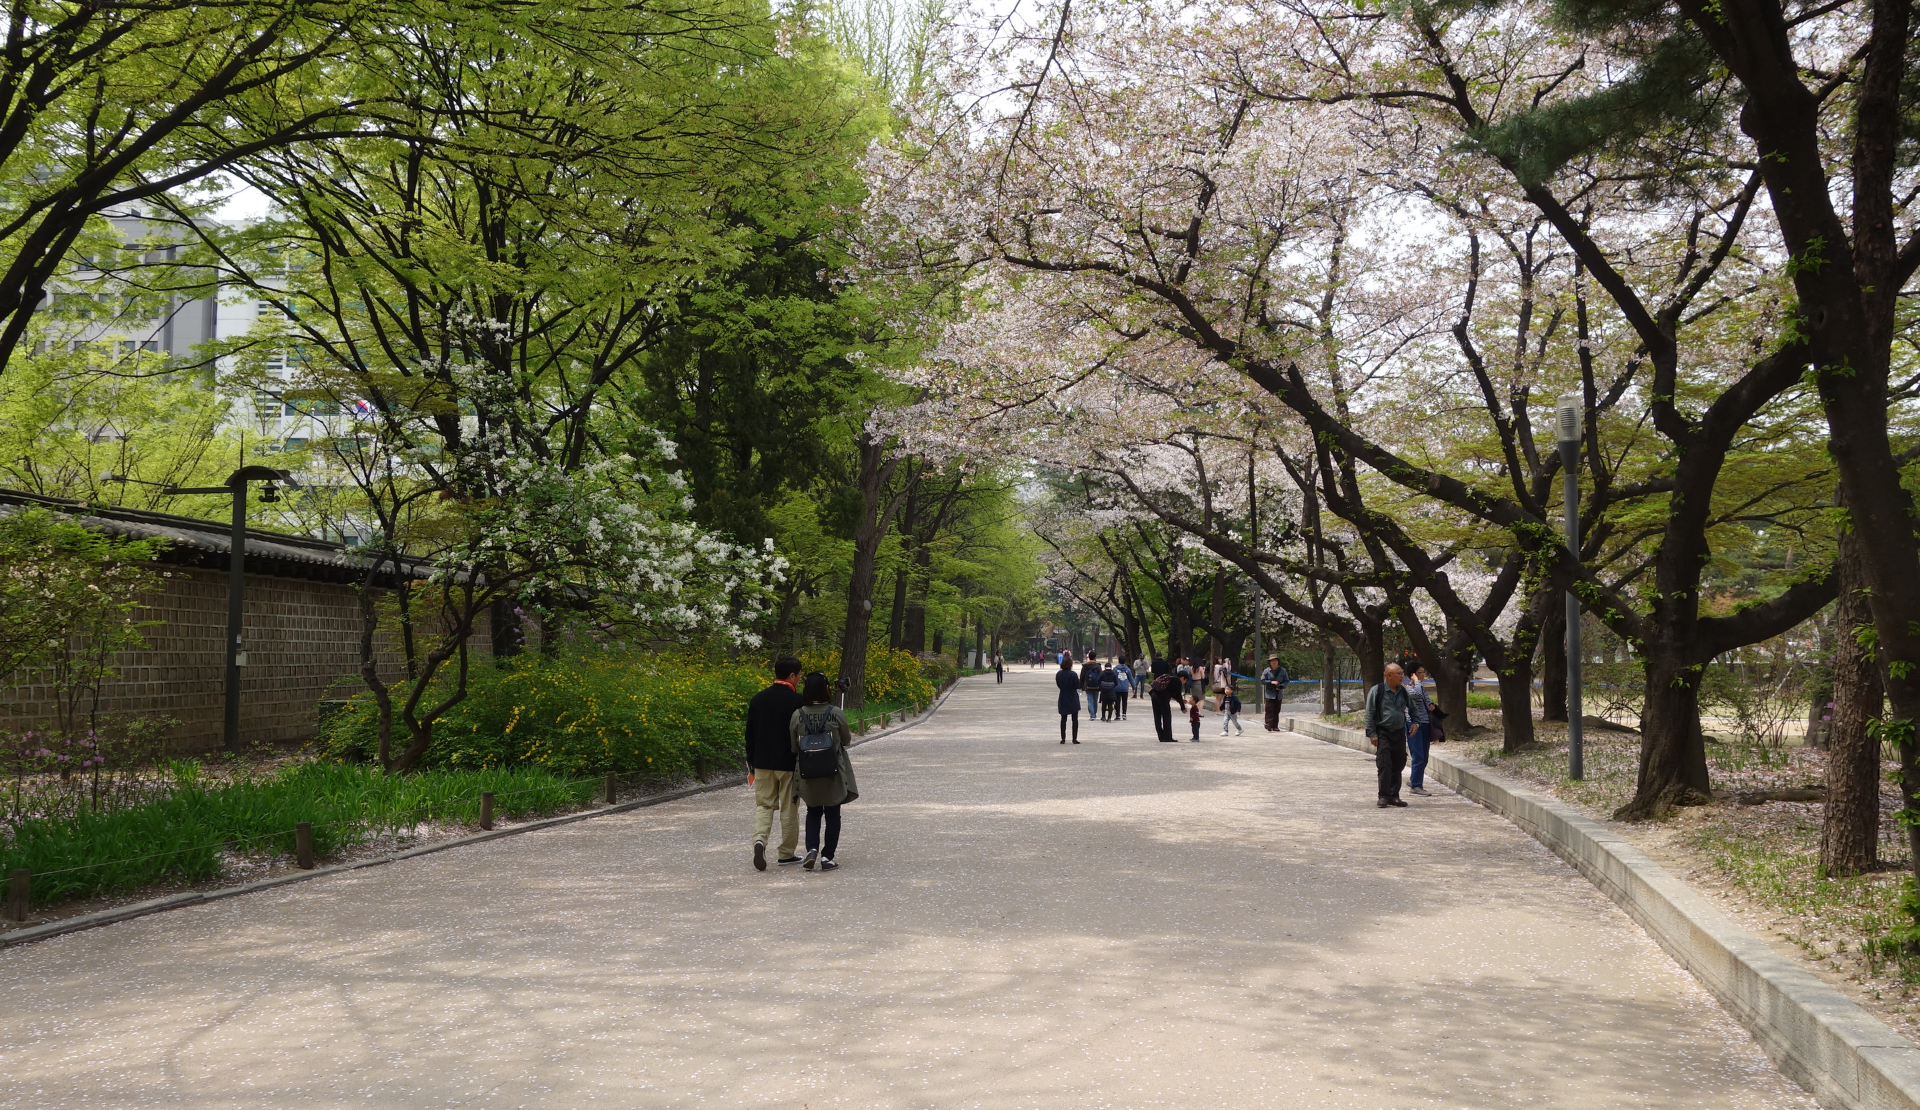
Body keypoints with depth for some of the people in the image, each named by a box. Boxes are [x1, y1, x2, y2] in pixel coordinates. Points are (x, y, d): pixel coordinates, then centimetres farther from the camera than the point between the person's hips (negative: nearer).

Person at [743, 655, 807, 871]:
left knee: (763, 805, 10)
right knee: (789, 808, 8)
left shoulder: (758, 699, 3)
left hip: (763, 763, 4)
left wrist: (751, 766, 15)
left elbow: (750, 735, 7)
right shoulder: (797, 700, -12)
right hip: (789, 763, -3)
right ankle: (787, 853, 16)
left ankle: (760, 839, -15)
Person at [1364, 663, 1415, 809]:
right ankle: (1383, 796, -4)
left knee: (1398, 765, 7)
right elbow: (1369, 714, -6)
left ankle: (1394, 795, 16)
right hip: (1383, 734, -5)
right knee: (1384, 765, -11)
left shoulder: (1403, 691, 9)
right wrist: (1372, 734, -10)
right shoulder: (1377, 691, -6)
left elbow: (1411, 708, 26)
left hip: (1399, 733, 5)